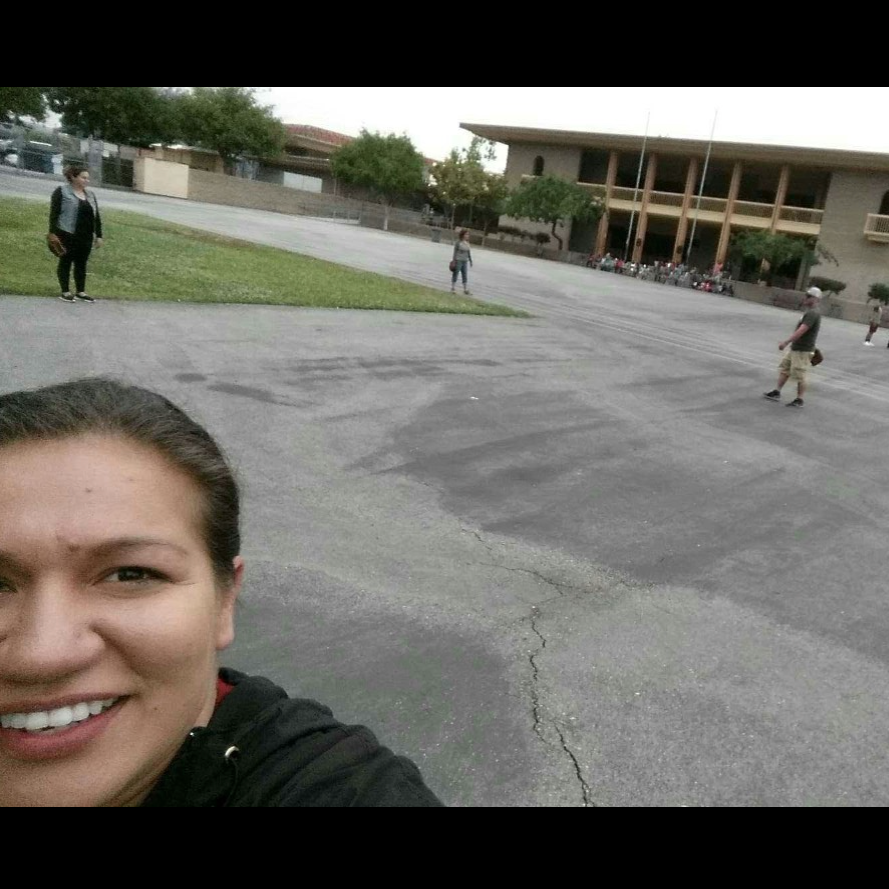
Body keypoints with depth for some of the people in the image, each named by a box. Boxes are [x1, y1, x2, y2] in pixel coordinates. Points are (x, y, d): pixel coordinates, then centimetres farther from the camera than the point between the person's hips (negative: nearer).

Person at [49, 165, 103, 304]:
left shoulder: (90, 194, 14)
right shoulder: (61, 191, -4)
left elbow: (97, 216, 14)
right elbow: (54, 213, -8)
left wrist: (99, 235, 8)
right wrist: (52, 233, -15)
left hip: (86, 237, 6)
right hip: (67, 235, -5)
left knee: (82, 264, 9)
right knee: (65, 262, 2)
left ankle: (81, 292, 16)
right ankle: (65, 292, 5)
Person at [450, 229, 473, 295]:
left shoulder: (467, 243, 7)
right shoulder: (458, 242, -9)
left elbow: (469, 252, 14)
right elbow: (455, 252, -8)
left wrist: (470, 261, 14)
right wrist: (454, 261, -10)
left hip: (465, 262, 6)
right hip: (458, 261, -6)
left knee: (465, 276, 6)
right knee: (455, 275, 4)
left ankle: (466, 290, 9)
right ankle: (453, 288, 13)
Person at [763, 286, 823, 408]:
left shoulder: (812, 314, -20)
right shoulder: (810, 313, 13)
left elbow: (801, 331, -28)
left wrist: (786, 342, -30)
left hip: (802, 351, -10)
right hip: (795, 348, 10)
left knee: (800, 375, -1)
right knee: (784, 368, 15)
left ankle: (800, 399, 9)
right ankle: (777, 392, 22)